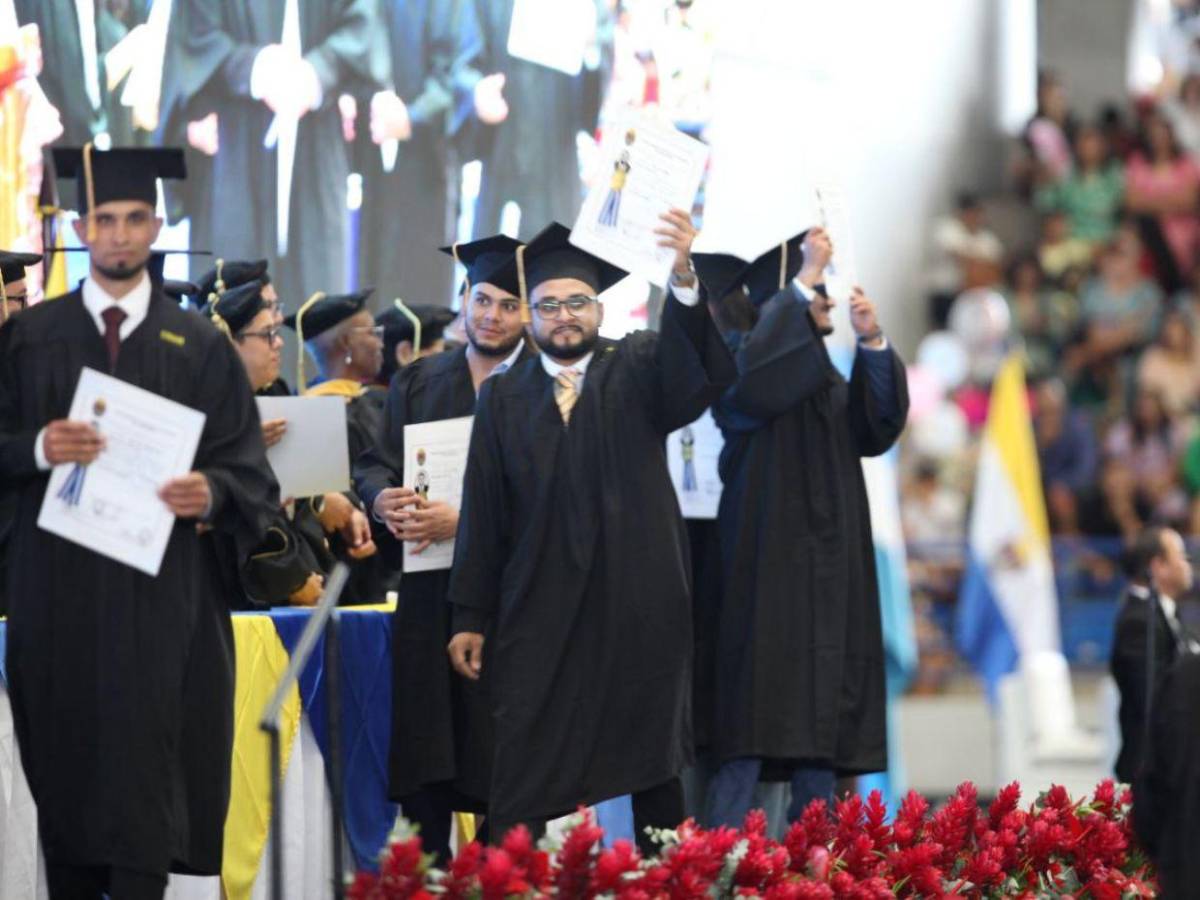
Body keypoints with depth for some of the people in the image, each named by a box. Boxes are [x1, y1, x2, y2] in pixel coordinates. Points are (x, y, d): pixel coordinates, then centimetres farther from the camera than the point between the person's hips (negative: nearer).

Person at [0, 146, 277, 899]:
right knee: (65, 772, 3)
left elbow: (249, 471, 2)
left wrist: (211, 493, -20)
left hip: (160, 596, -1)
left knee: (144, 781, -8)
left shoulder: (200, 348, 6)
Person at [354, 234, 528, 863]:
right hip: (428, 597, 4)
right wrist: (384, 499, -10)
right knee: (421, 777, 2)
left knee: (500, 777, -4)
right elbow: (375, 464, 13)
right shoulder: (418, 382, 15)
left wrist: (464, 519, -21)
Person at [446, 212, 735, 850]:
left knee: (653, 772, 6)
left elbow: (702, 370, -17)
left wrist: (684, 277, -36)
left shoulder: (637, 372, 5)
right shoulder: (503, 397, 8)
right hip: (539, 617, 0)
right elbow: (482, 512, 6)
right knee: (523, 796, -3)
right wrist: (470, 617, 1)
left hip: (638, 608, 0)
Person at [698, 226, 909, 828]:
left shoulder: (830, 383, 21)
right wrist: (804, 280, -22)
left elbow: (879, 429, 5)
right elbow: (750, 376, -26)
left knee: (822, 739, 5)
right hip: (764, 569, -7)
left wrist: (873, 343, -8)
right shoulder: (741, 356, -1)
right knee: (749, 738, -14)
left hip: (829, 571, 7)